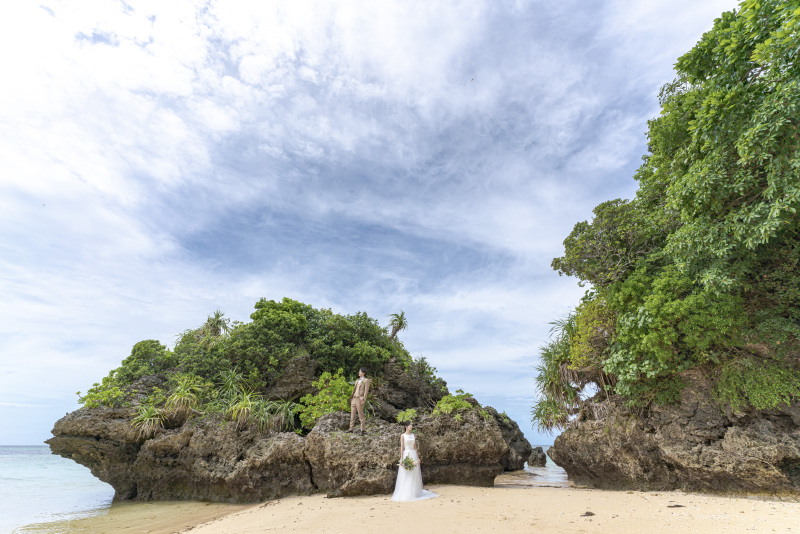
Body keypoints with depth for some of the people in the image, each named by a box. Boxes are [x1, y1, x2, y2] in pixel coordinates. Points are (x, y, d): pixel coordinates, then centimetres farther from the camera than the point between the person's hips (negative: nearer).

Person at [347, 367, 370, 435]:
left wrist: (363, 400, -18)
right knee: (352, 414, 7)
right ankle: (351, 429, 13)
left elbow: (366, 391, -11)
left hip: (359, 399, -8)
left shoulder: (366, 380, -4)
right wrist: (351, 398, 13)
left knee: (360, 415, -6)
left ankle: (363, 430, 0)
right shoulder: (357, 381, 19)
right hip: (354, 399, 8)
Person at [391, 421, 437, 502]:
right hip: (406, 455, -5)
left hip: (413, 455, 5)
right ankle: (404, 494, 3)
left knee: (414, 475, 7)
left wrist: (418, 457, 8)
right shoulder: (403, 435, -2)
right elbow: (401, 447, -6)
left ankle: (414, 493, 17)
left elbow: (415, 447, 13)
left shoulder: (413, 435, 11)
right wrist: (401, 459, -13)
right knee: (405, 476, -3)